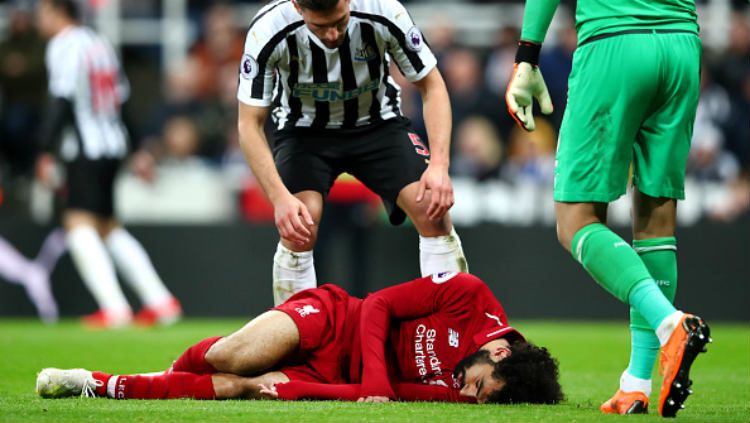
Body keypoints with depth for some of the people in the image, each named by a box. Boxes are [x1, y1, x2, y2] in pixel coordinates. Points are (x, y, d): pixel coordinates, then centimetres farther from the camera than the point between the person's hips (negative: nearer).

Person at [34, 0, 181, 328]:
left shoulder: (63, 46, -9)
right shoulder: (100, 44, 17)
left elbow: (61, 101, -17)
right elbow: (121, 95, 20)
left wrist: (45, 152, -16)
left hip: (85, 149, -9)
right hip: (113, 144, 9)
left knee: (79, 224, -13)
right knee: (108, 227, 17)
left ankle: (114, 308, -25)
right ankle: (160, 301, 14)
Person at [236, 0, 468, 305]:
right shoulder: (268, 31, -29)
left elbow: (432, 86, -14)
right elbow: (250, 124, -20)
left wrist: (439, 166, -26)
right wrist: (279, 197, -33)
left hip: (376, 123, 1)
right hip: (304, 129, -1)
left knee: (434, 210, -19)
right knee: (298, 228, -26)